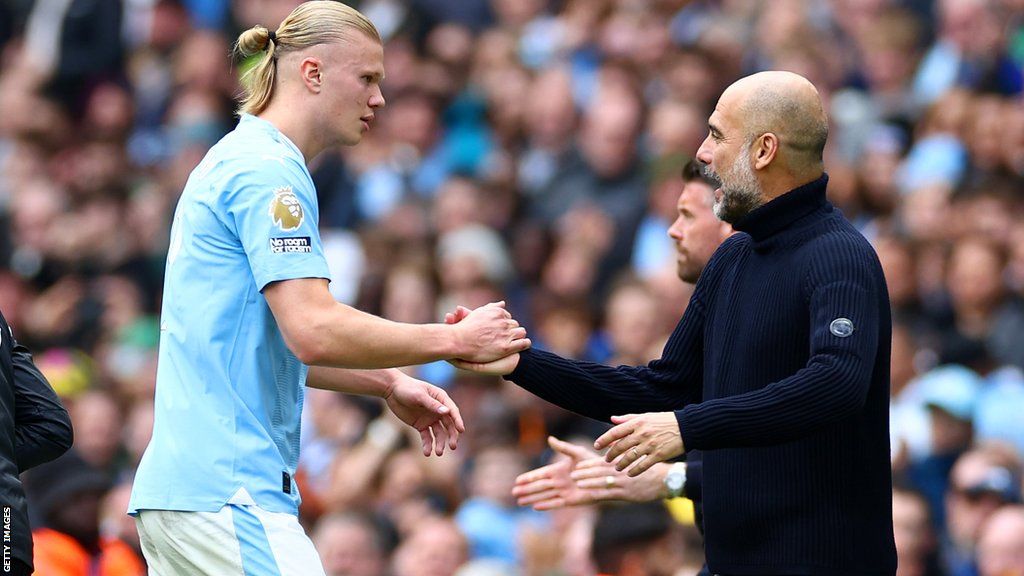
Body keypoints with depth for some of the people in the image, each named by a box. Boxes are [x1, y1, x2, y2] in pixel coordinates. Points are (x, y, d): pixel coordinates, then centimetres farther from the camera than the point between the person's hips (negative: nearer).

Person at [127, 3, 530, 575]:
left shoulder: (238, 159, 21)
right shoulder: (268, 170, -11)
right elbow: (314, 331, -20)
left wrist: (389, 385, 21)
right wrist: (457, 341, -12)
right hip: (225, 492, -10)